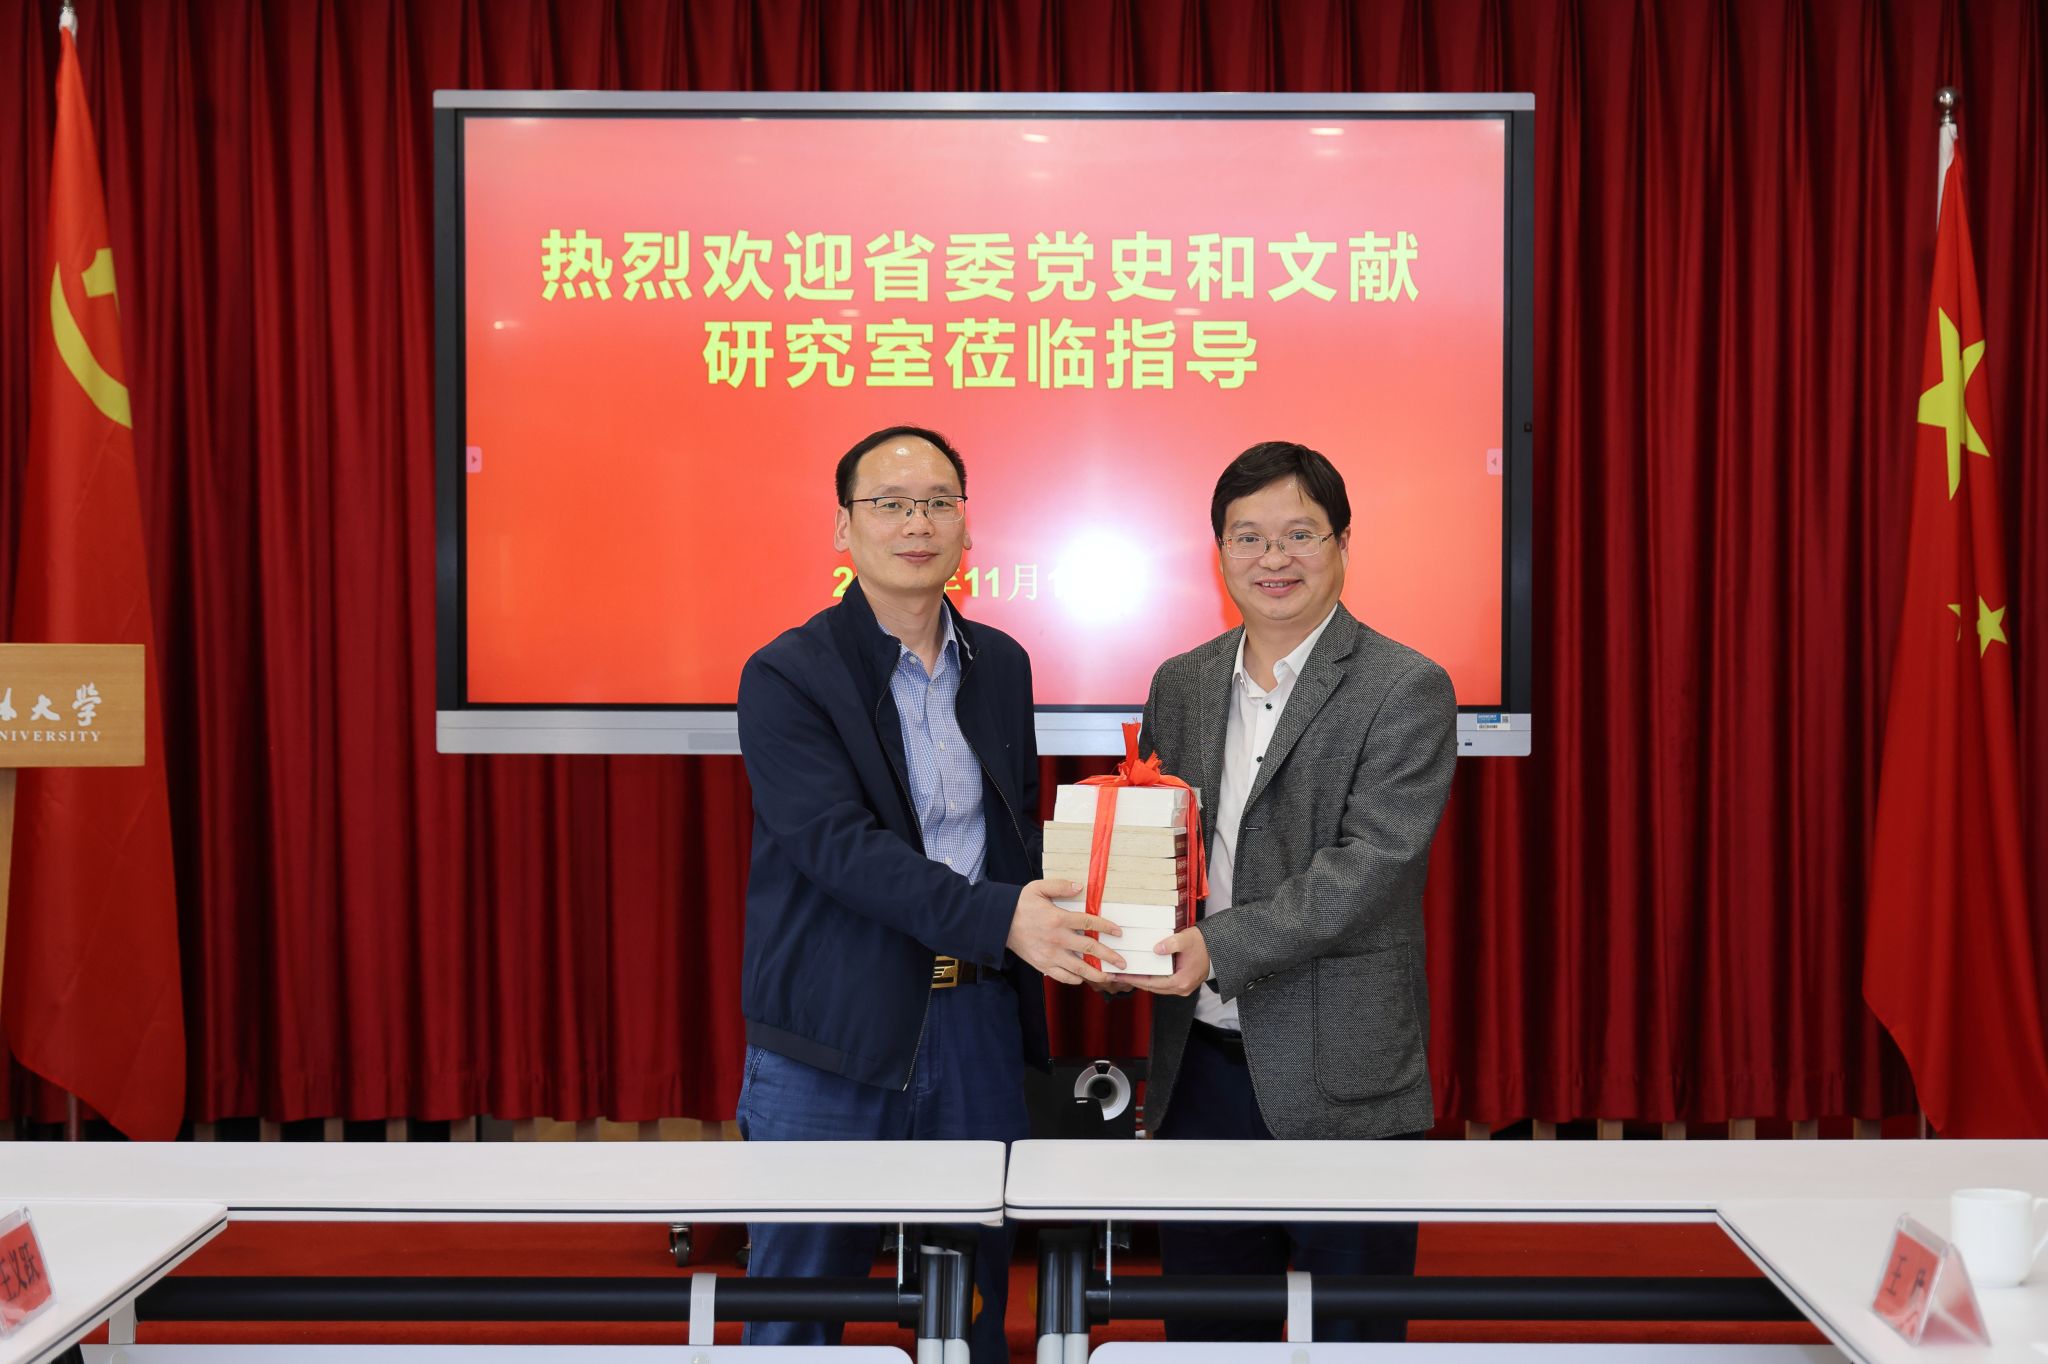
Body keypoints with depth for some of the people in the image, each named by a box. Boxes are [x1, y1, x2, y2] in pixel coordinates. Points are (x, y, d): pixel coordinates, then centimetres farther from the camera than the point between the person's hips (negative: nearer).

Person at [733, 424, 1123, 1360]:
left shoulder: (1002, 666, 10)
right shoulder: (786, 677, -9)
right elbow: (841, 845, -19)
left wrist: (1066, 907, -4)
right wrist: (997, 917, -30)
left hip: (980, 1018, 5)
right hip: (834, 1035, -5)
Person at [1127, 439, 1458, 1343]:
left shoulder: (1406, 690, -8)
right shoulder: (1181, 683, 10)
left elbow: (1371, 863, -18)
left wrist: (1222, 946, -26)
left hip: (1341, 1078, -5)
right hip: (1201, 1066, 5)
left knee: (1348, 1336, 8)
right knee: (1205, 1334, 16)